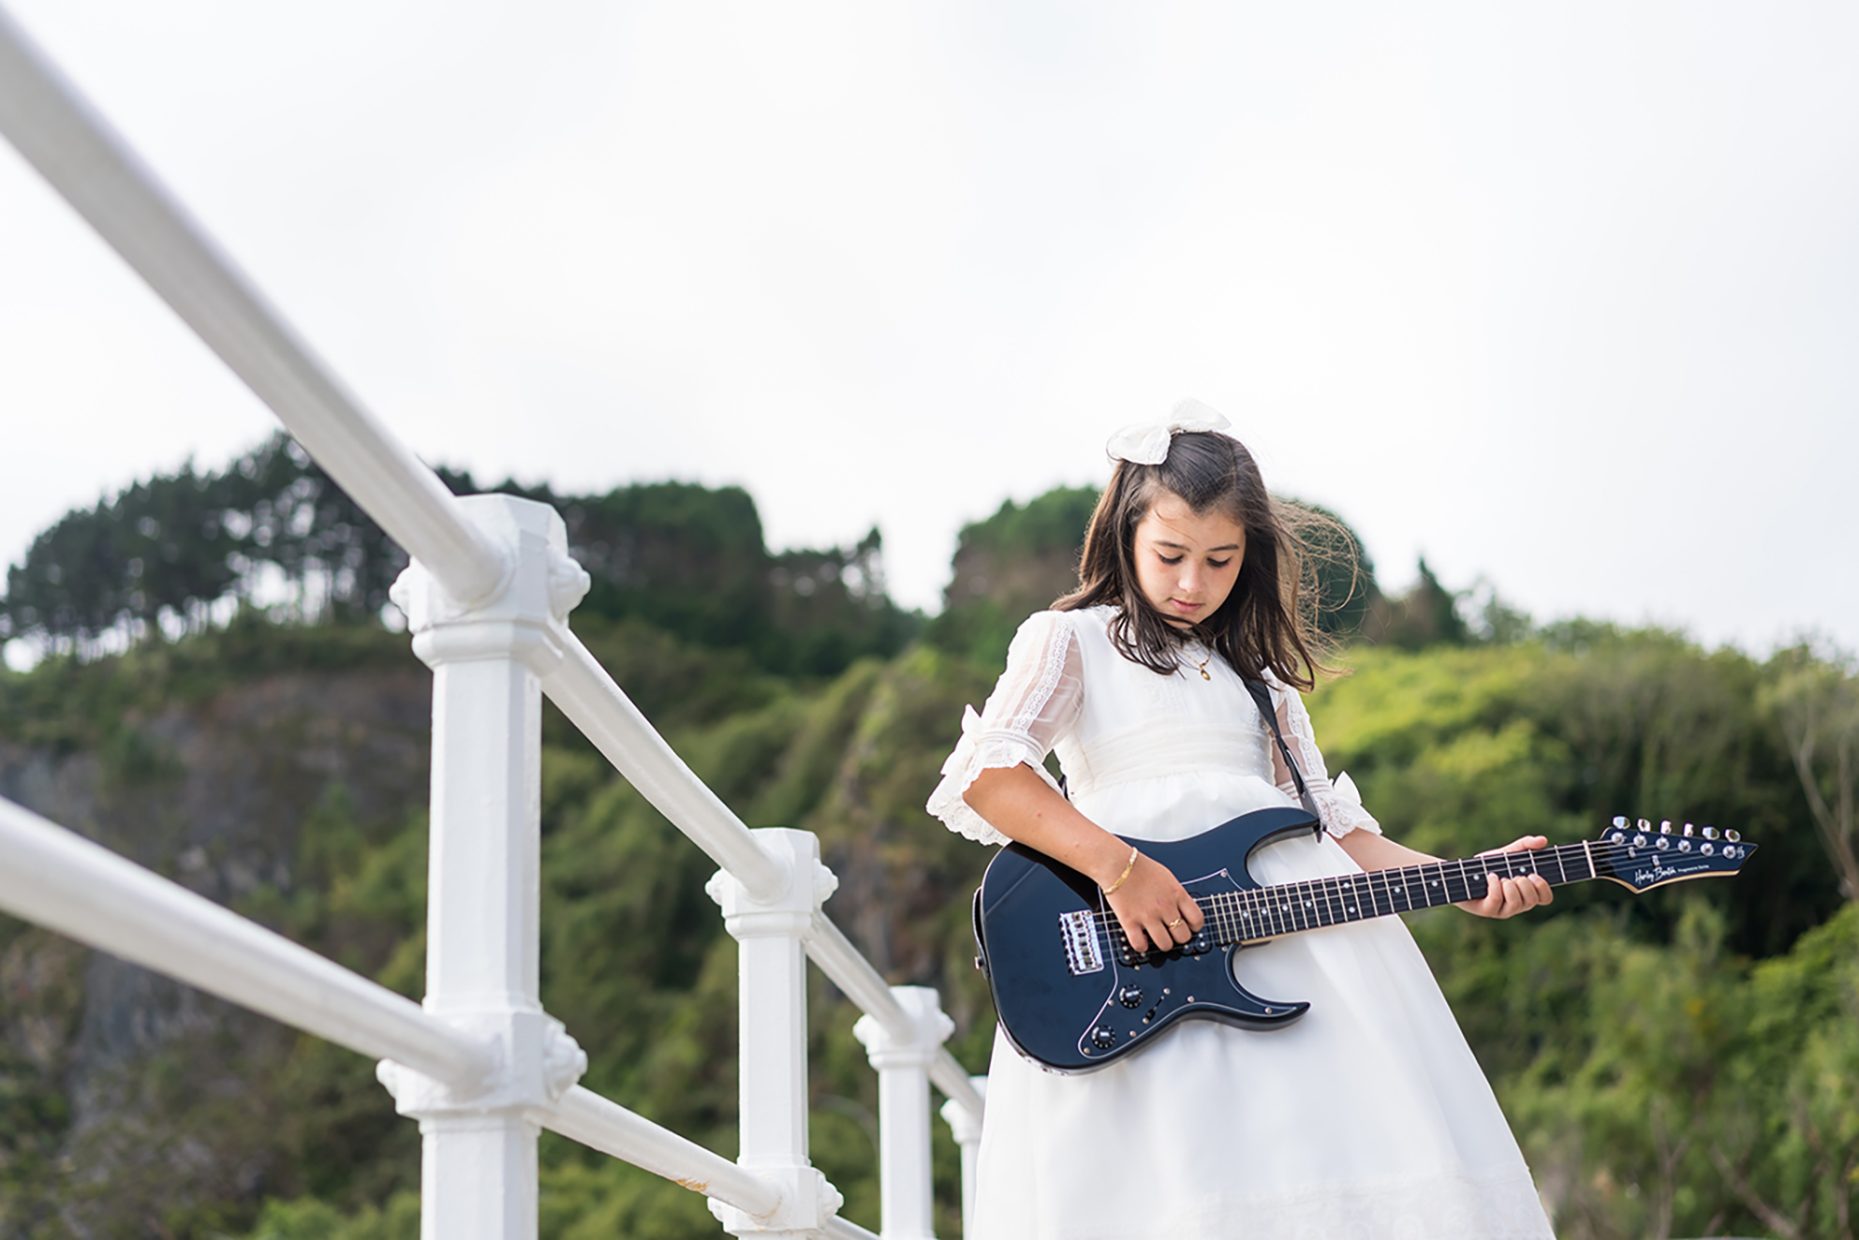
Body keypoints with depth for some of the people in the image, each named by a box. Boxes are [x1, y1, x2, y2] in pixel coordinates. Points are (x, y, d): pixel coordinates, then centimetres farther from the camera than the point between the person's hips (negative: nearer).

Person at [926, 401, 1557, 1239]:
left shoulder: (1259, 674, 28)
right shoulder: (1071, 642, 10)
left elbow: (1331, 825, 23)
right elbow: (981, 775, -6)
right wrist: (1117, 866, -17)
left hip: (1289, 917, 5)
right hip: (1137, 948, -5)